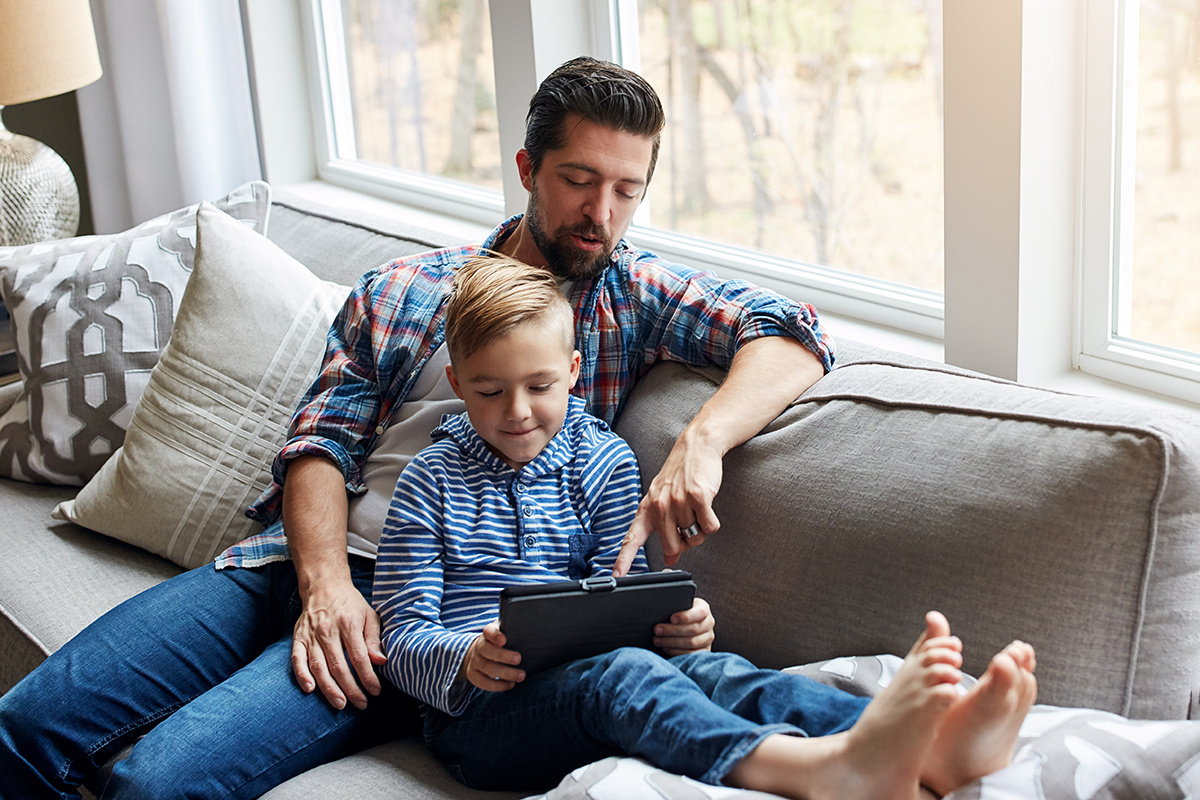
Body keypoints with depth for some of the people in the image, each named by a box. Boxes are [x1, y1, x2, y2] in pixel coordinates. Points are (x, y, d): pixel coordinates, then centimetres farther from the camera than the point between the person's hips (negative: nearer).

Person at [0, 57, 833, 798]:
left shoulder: (639, 294, 7)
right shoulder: (400, 291, 14)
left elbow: (793, 335, -7)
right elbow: (321, 439, 8)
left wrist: (700, 441, -28)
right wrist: (325, 581, -12)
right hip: (307, 558, 4)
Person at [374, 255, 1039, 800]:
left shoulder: (604, 462, 16)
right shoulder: (431, 482, 7)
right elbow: (400, 637, 3)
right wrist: (465, 658, -21)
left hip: (586, 671, 4)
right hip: (477, 708, -4)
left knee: (711, 669, -29)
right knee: (621, 674, -36)